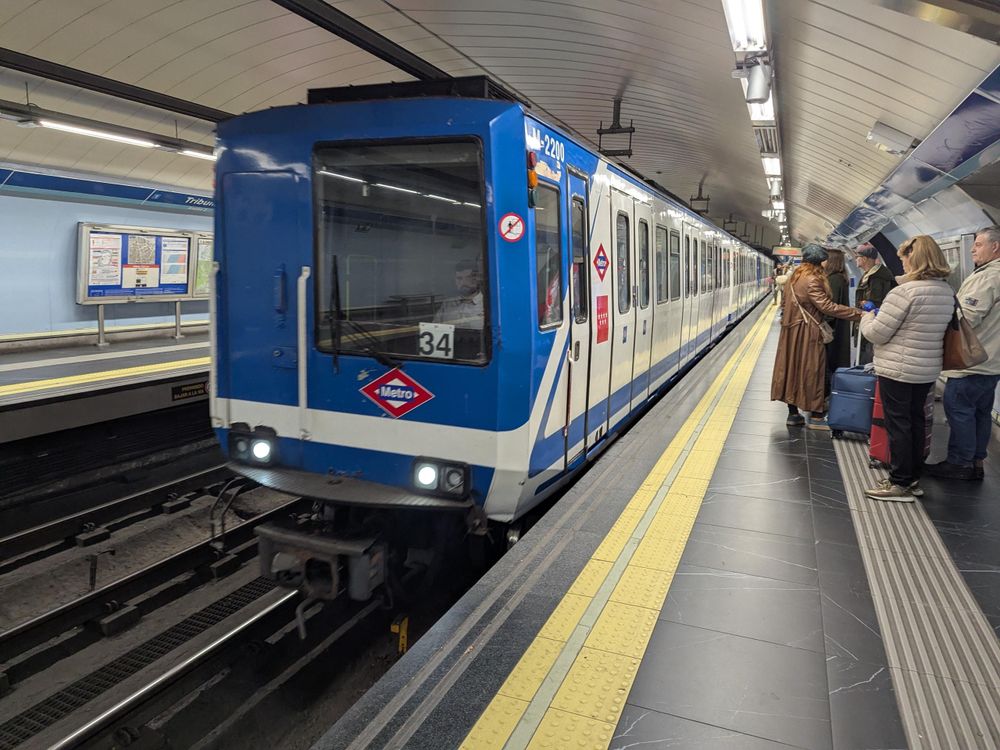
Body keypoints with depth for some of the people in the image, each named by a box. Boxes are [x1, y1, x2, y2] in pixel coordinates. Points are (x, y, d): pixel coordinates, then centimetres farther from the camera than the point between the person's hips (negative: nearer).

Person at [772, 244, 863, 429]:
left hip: (792, 332, 9)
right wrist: (857, 313, -24)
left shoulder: (794, 277, 12)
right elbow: (827, 306, -24)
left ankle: (793, 414, 16)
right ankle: (815, 416, 7)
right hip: (807, 333, -9)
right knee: (811, 371, 0)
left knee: (792, 368, 10)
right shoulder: (812, 281, -16)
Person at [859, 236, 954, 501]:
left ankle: (900, 483, 8)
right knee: (916, 421, 16)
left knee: (898, 424, 0)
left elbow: (876, 334, -16)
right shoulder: (947, 292, 7)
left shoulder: (905, 292, -20)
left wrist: (868, 317, 4)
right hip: (928, 370, 8)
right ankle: (913, 479, 27)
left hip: (897, 370, -8)